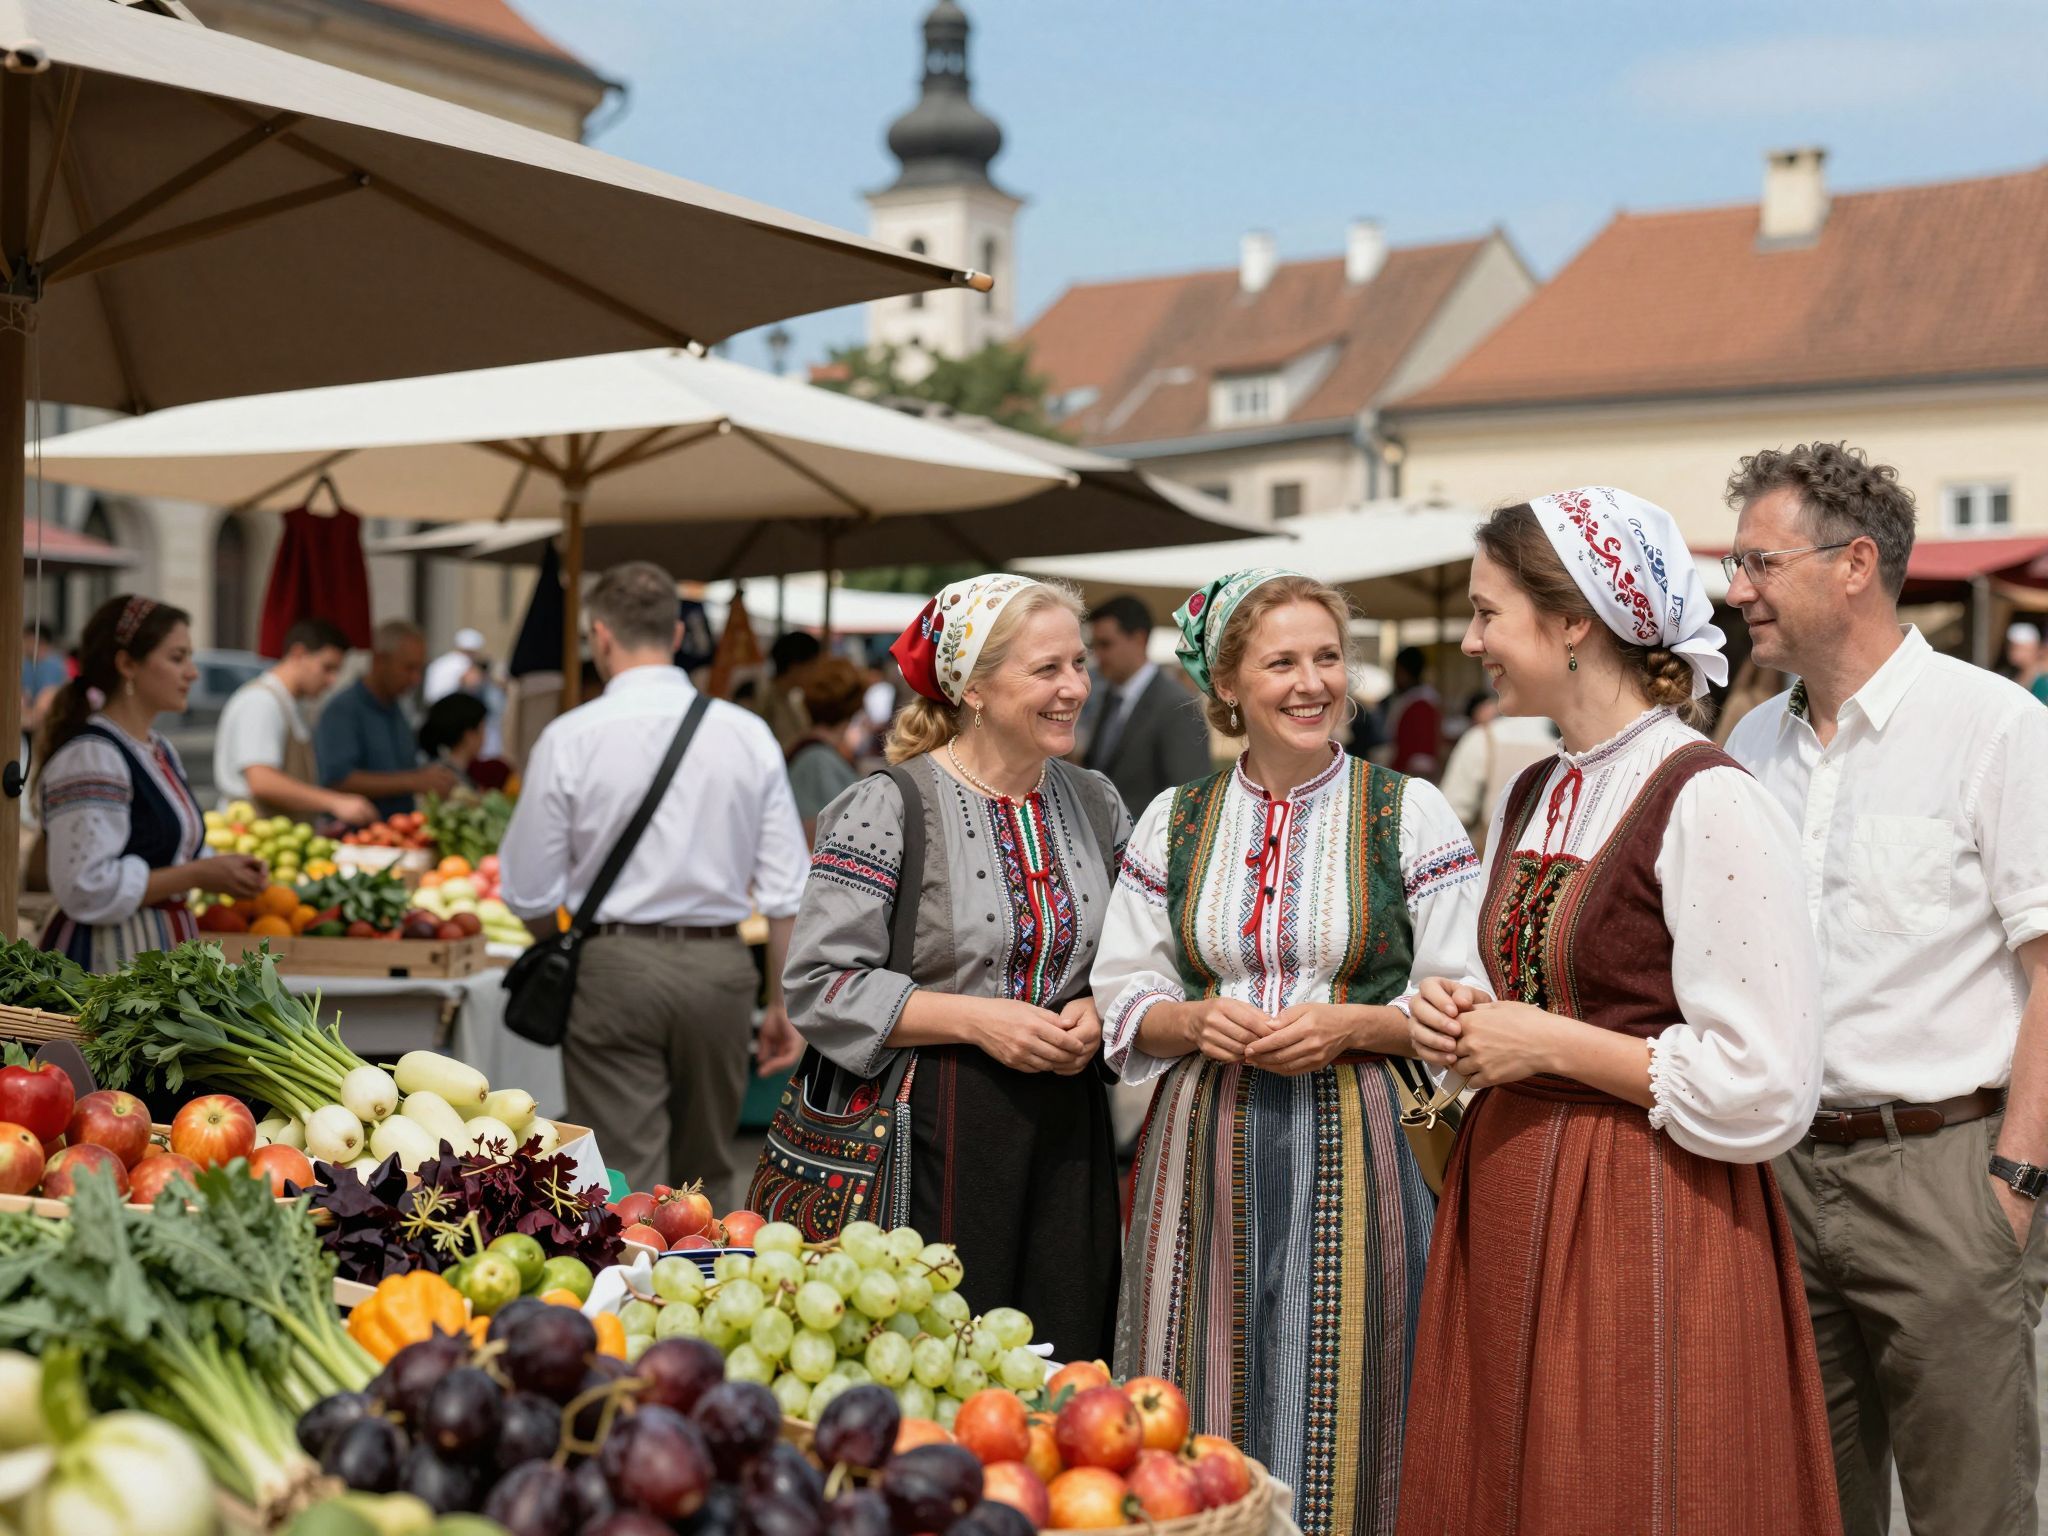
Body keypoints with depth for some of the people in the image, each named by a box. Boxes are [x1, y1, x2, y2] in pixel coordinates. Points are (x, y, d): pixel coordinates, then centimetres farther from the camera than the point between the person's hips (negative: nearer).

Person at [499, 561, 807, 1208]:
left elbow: (530, 892, -2)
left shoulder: (570, 737, -6)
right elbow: (786, 890, 0)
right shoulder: (747, 734, 1)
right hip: (720, 965, 3)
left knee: (627, 1185, 4)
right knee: (709, 1173, 19)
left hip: (617, 966, -3)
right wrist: (782, 1004, 9)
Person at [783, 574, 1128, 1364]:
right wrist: (975, 1018, -17)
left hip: (1066, 1126, 5)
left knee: (1064, 1378, 6)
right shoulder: (886, 809, -7)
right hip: (935, 1129, -5)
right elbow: (820, 985, -11)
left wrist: (1096, 1012, -1)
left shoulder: (1095, 803, 11)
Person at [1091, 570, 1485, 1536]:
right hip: (1206, 1156, 2)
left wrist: (1351, 1027, -15)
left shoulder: (1409, 813, 2)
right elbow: (1121, 998, 11)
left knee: (1333, 1427, 0)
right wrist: (1194, 1023, -8)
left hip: (1355, 1155, -2)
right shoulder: (1174, 821, 9)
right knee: (1199, 1443, 5)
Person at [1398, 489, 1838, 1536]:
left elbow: (1766, 1095, -19)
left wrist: (1552, 1044, -15)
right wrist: (1466, 1022, 4)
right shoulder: (1528, 800, 10)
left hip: (1646, 1228, -8)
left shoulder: (1707, 805, -15)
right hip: (1508, 1212, 8)